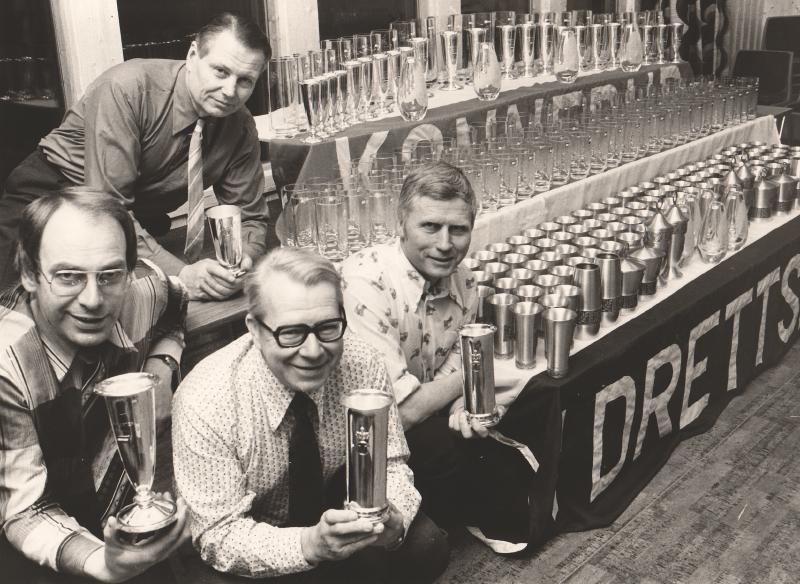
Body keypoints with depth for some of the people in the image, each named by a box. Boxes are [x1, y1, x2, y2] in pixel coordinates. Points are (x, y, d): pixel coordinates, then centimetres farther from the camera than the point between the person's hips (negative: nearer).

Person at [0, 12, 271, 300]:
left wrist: (241, 261, -28)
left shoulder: (241, 128, -10)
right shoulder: (127, 88, -26)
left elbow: (251, 217, -4)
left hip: (139, 219, 4)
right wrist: (181, 273, -40)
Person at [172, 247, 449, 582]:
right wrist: (310, 545, -40)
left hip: (336, 502, 3)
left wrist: (392, 521, -33)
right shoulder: (205, 402, -28)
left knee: (426, 546, -21)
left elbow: (389, 465, -10)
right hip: (258, 531, -3)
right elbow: (220, 535, -23)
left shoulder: (361, 363, -20)